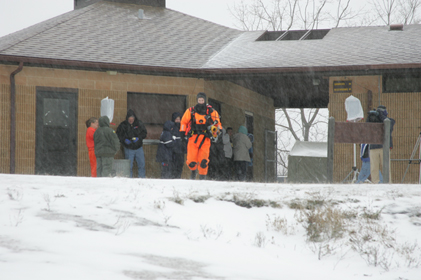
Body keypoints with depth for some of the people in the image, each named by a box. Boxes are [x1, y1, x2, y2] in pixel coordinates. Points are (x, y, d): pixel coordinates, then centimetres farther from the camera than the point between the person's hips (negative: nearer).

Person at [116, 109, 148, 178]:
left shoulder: (139, 123, -2)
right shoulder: (123, 125, -7)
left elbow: (144, 132, 4)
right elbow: (118, 135, -1)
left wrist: (139, 138, -14)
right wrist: (124, 140, -19)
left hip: (139, 148, 2)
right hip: (129, 148, -2)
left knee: (141, 164, 4)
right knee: (129, 165, 3)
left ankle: (142, 177, 16)